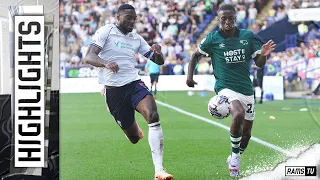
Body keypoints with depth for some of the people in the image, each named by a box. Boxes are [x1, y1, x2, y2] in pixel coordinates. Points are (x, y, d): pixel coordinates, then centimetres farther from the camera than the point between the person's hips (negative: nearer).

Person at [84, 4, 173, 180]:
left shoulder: (136, 38, 13)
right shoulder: (106, 31, -2)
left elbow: (158, 61, 15)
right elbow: (89, 57, -13)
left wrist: (158, 53, -10)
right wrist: (106, 63, -34)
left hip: (134, 83, 3)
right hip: (113, 90, -3)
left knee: (153, 116, -27)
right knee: (134, 138, 3)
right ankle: (135, 130, 48)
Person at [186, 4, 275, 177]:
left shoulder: (248, 36, 3)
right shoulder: (212, 39, -3)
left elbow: (259, 63, 6)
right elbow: (196, 55, 13)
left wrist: (263, 54, -16)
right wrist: (190, 75, 1)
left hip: (246, 89, 4)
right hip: (225, 87, -4)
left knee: (246, 132, 10)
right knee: (238, 114, -33)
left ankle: (234, 160, 38)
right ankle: (235, 155, -13)